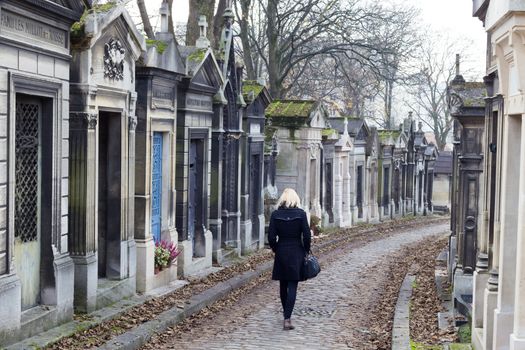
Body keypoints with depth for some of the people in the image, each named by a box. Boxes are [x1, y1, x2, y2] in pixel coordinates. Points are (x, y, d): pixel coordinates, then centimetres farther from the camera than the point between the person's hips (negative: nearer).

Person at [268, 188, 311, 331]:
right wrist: (306, 251, 6)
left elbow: (271, 237, -5)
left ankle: (286, 315, 30)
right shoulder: (301, 214, -8)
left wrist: (276, 250, 10)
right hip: (297, 253, -2)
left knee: (283, 285, 16)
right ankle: (287, 318, -11)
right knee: (292, 286, -1)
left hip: (281, 253, 2)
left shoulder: (275, 214, -4)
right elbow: (307, 236, -8)